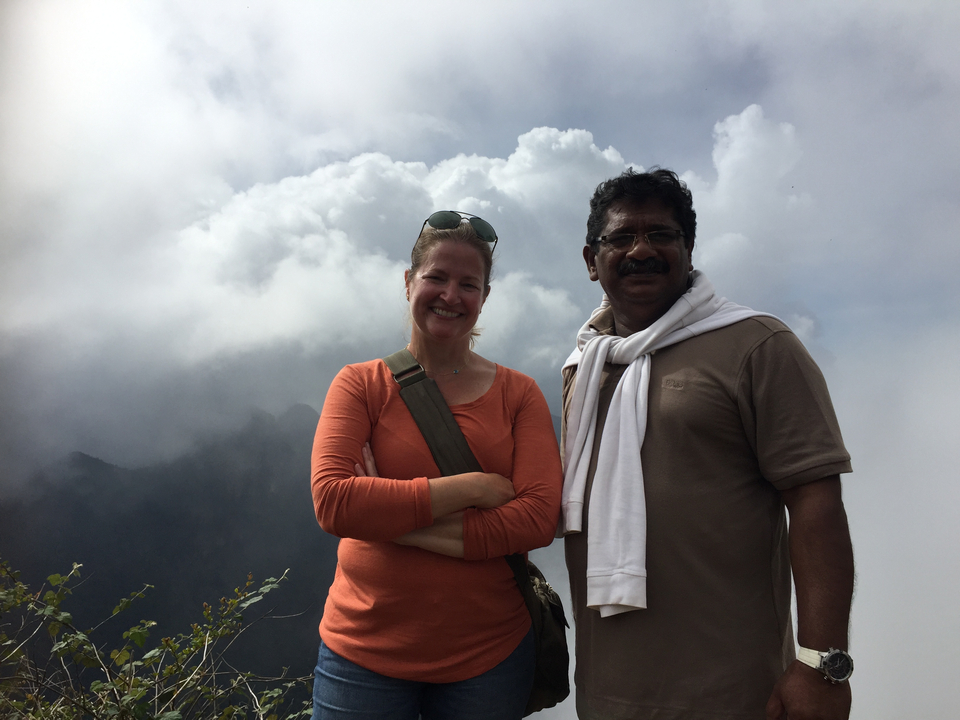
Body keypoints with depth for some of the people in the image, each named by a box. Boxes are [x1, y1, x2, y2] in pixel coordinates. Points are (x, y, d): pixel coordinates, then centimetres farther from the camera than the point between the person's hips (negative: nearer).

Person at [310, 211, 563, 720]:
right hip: (364, 654, 0)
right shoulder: (359, 385, -3)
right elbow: (331, 501, -16)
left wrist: (394, 520, -17)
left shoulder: (518, 394, -1)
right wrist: (470, 489, -19)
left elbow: (540, 517, -12)